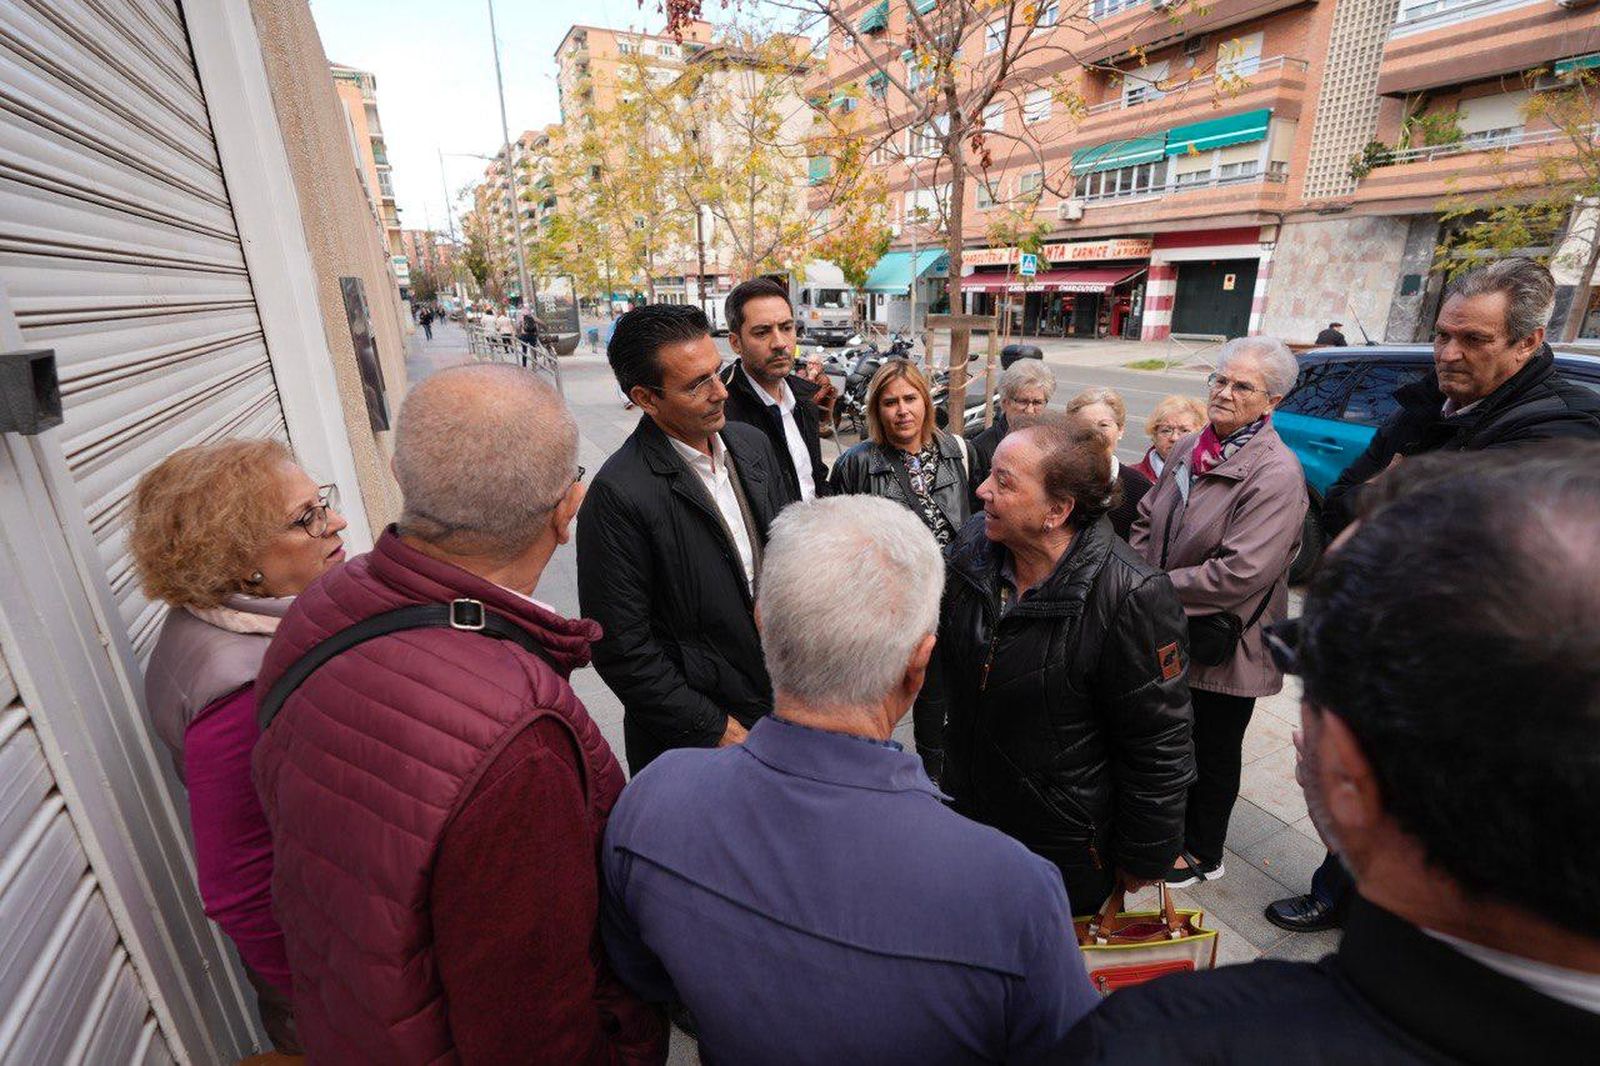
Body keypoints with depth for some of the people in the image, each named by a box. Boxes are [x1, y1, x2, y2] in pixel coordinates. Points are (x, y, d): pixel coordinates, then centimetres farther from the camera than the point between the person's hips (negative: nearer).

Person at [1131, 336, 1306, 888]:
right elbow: (1146, 523, 10)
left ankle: (1201, 854, 38)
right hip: (1170, 634, 7)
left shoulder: (1276, 474, -21)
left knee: (1212, 752, 15)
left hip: (1223, 646, -6)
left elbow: (1242, 573, -28)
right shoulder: (1187, 450, 3)